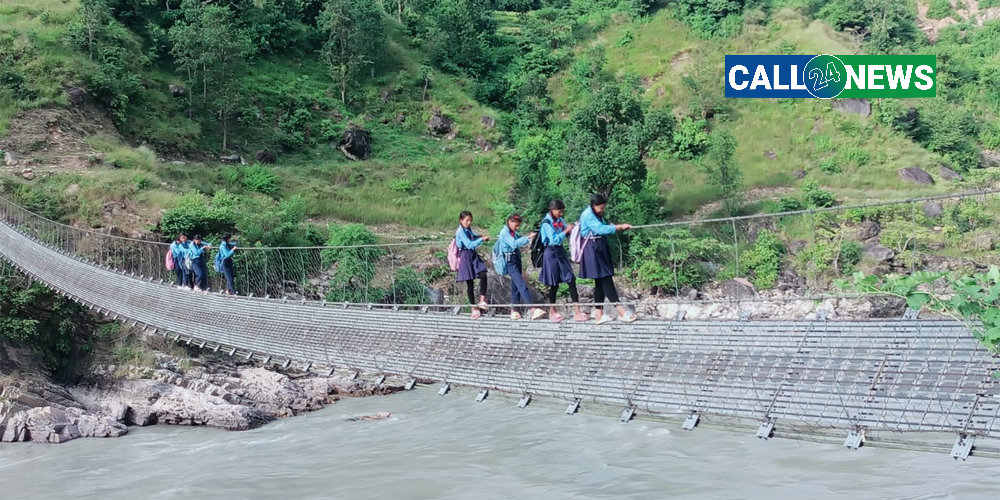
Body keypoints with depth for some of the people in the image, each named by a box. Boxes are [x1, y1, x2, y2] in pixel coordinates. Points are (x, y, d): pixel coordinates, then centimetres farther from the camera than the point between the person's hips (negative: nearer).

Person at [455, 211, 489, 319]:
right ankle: (474, 308, 10)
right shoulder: (461, 231, -15)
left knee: (483, 275, -13)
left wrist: (480, 237, 13)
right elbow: (469, 245, -23)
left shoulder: (468, 229, 10)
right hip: (466, 256, -7)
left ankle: (482, 301, -9)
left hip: (474, 255, 7)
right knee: (470, 283, 1)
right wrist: (481, 239, -23)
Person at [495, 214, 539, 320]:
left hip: (517, 259, 9)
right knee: (521, 284, -14)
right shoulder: (504, 232, -12)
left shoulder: (513, 232, 13)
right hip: (510, 261, -9)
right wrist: (527, 238, -27)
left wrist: (528, 237, -1)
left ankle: (514, 310, 17)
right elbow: (514, 244, -23)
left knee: (516, 285, 11)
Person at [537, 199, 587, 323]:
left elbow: (566, 234, 10)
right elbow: (554, 240, -18)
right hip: (552, 253, -7)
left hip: (560, 252, 7)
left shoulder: (559, 220, 8)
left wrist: (572, 229, -8)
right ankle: (552, 312, 15)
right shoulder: (547, 222, -12)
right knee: (554, 284, 2)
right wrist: (566, 231, -19)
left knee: (571, 280, 0)